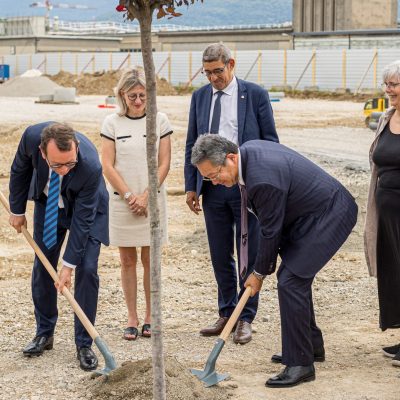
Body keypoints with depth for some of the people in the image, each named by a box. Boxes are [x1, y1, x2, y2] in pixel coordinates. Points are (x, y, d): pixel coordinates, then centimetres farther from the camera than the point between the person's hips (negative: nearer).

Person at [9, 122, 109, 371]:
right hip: (48, 202, 4)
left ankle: (84, 344, -1)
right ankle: (44, 334, 21)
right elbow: (20, 170, -8)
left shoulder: (90, 165, -41)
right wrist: (17, 210, 1)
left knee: (86, 270, -11)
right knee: (42, 268, 5)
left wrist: (69, 265, -27)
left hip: (86, 208, -3)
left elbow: (82, 219, -31)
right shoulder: (32, 136, -33)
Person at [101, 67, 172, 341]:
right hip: (122, 200, 1)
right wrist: (129, 196, -9)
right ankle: (132, 318, 12)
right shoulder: (112, 123, 1)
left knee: (149, 259, 4)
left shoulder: (160, 121, 0)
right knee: (128, 260, 5)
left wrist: (146, 196, -9)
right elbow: (108, 166, -2)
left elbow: (164, 164, -2)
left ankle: (150, 317, 13)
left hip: (152, 200, 0)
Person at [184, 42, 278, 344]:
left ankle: (246, 319, 9)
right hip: (212, 187, 4)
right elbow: (192, 145, 12)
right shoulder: (200, 97, 9)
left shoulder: (255, 94, -2)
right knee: (220, 256, 11)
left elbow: (270, 141, -1)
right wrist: (191, 186, 6)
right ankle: (227, 314, 22)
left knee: (249, 255, 2)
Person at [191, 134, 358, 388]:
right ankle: (311, 345, 34)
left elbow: (270, 231, -19)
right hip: (311, 212, 11)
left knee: (291, 282, -14)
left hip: (329, 216, -11)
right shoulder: (248, 150, -1)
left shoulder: (263, 180, -31)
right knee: (295, 276, 18)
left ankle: (301, 365, -7)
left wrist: (260, 273, -4)